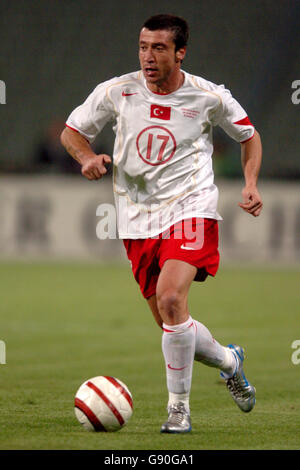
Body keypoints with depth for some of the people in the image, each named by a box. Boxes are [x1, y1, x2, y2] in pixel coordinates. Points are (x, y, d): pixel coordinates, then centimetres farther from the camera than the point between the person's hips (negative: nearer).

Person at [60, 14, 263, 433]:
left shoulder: (210, 97, -5)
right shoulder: (117, 91, -3)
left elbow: (249, 136, 13)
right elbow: (71, 131, 10)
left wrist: (251, 185, -1)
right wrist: (87, 157, -12)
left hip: (190, 209, -3)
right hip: (138, 219, 4)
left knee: (171, 300, -26)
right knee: (171, 326, 6)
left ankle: (179, 407, -13)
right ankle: (228, 360, 37)